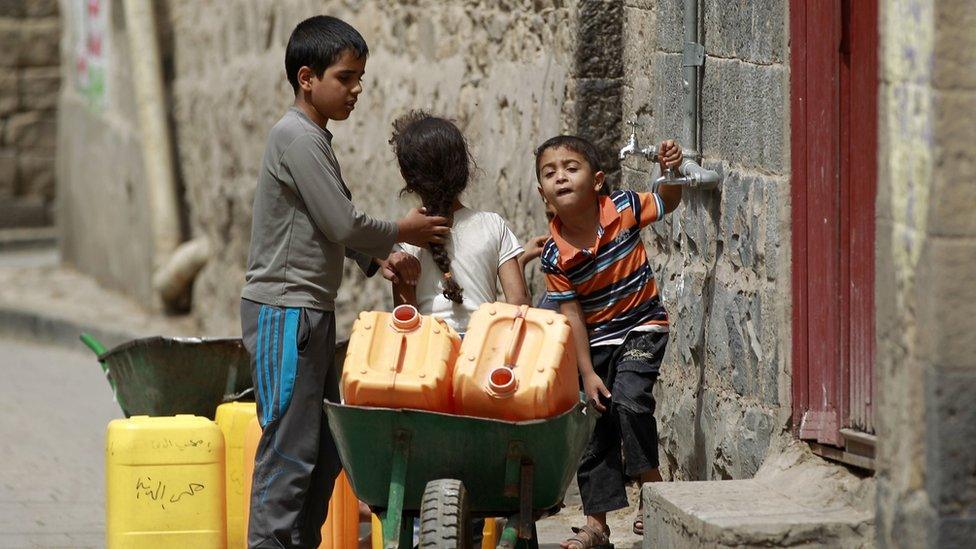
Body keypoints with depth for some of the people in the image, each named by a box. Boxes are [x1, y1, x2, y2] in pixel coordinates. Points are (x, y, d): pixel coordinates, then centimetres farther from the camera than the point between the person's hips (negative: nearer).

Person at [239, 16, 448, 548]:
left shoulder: (315, 139, 15)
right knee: (290, 447, -9)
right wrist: (400, 233, -2)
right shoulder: (297, 138, -16)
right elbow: (343, 225, -18)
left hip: (312, 310, 10)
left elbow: (334, 225, 22)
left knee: (326, 447, 12)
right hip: (284, 310, -10)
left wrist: (378, 256, 5)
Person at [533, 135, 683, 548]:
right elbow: (572, 316, -9)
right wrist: (587, 374, -12)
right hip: (596, 341, 2)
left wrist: (672, 171, -18)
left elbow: (668, 202, 4)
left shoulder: (623, 209, -14)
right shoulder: (556, 255, -13)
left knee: (628, 399, -26)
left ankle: (652, 486, -7)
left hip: (642, 328, -2)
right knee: (597, 434, 5)